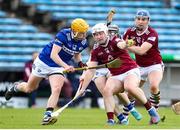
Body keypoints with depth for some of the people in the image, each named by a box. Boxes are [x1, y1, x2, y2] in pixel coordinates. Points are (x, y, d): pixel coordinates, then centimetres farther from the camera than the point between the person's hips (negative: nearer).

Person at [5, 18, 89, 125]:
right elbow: (53, 55, -33)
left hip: (58, 67, 3)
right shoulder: (63, 35, -28)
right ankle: (16, 87, 50)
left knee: (56, 90, -23)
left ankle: (47, 116, -23)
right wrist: (66, 66, -46)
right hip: (44, 62, -3)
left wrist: (80, 63, -6)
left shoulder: (83, 43, -10)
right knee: (29, 88, 16)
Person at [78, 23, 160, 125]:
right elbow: (91, 71, 8)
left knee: (130, 87, -35)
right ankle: (110, 120, -26)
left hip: (131, 71, -5)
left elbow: (121, 45, -31)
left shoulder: (114, 42, -6)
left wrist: (126, 44, -57)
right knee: (107, 90, -26)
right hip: (116, 76, 5)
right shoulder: (96, 52, 8)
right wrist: (83, 88, 2)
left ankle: (151, 110, -21)